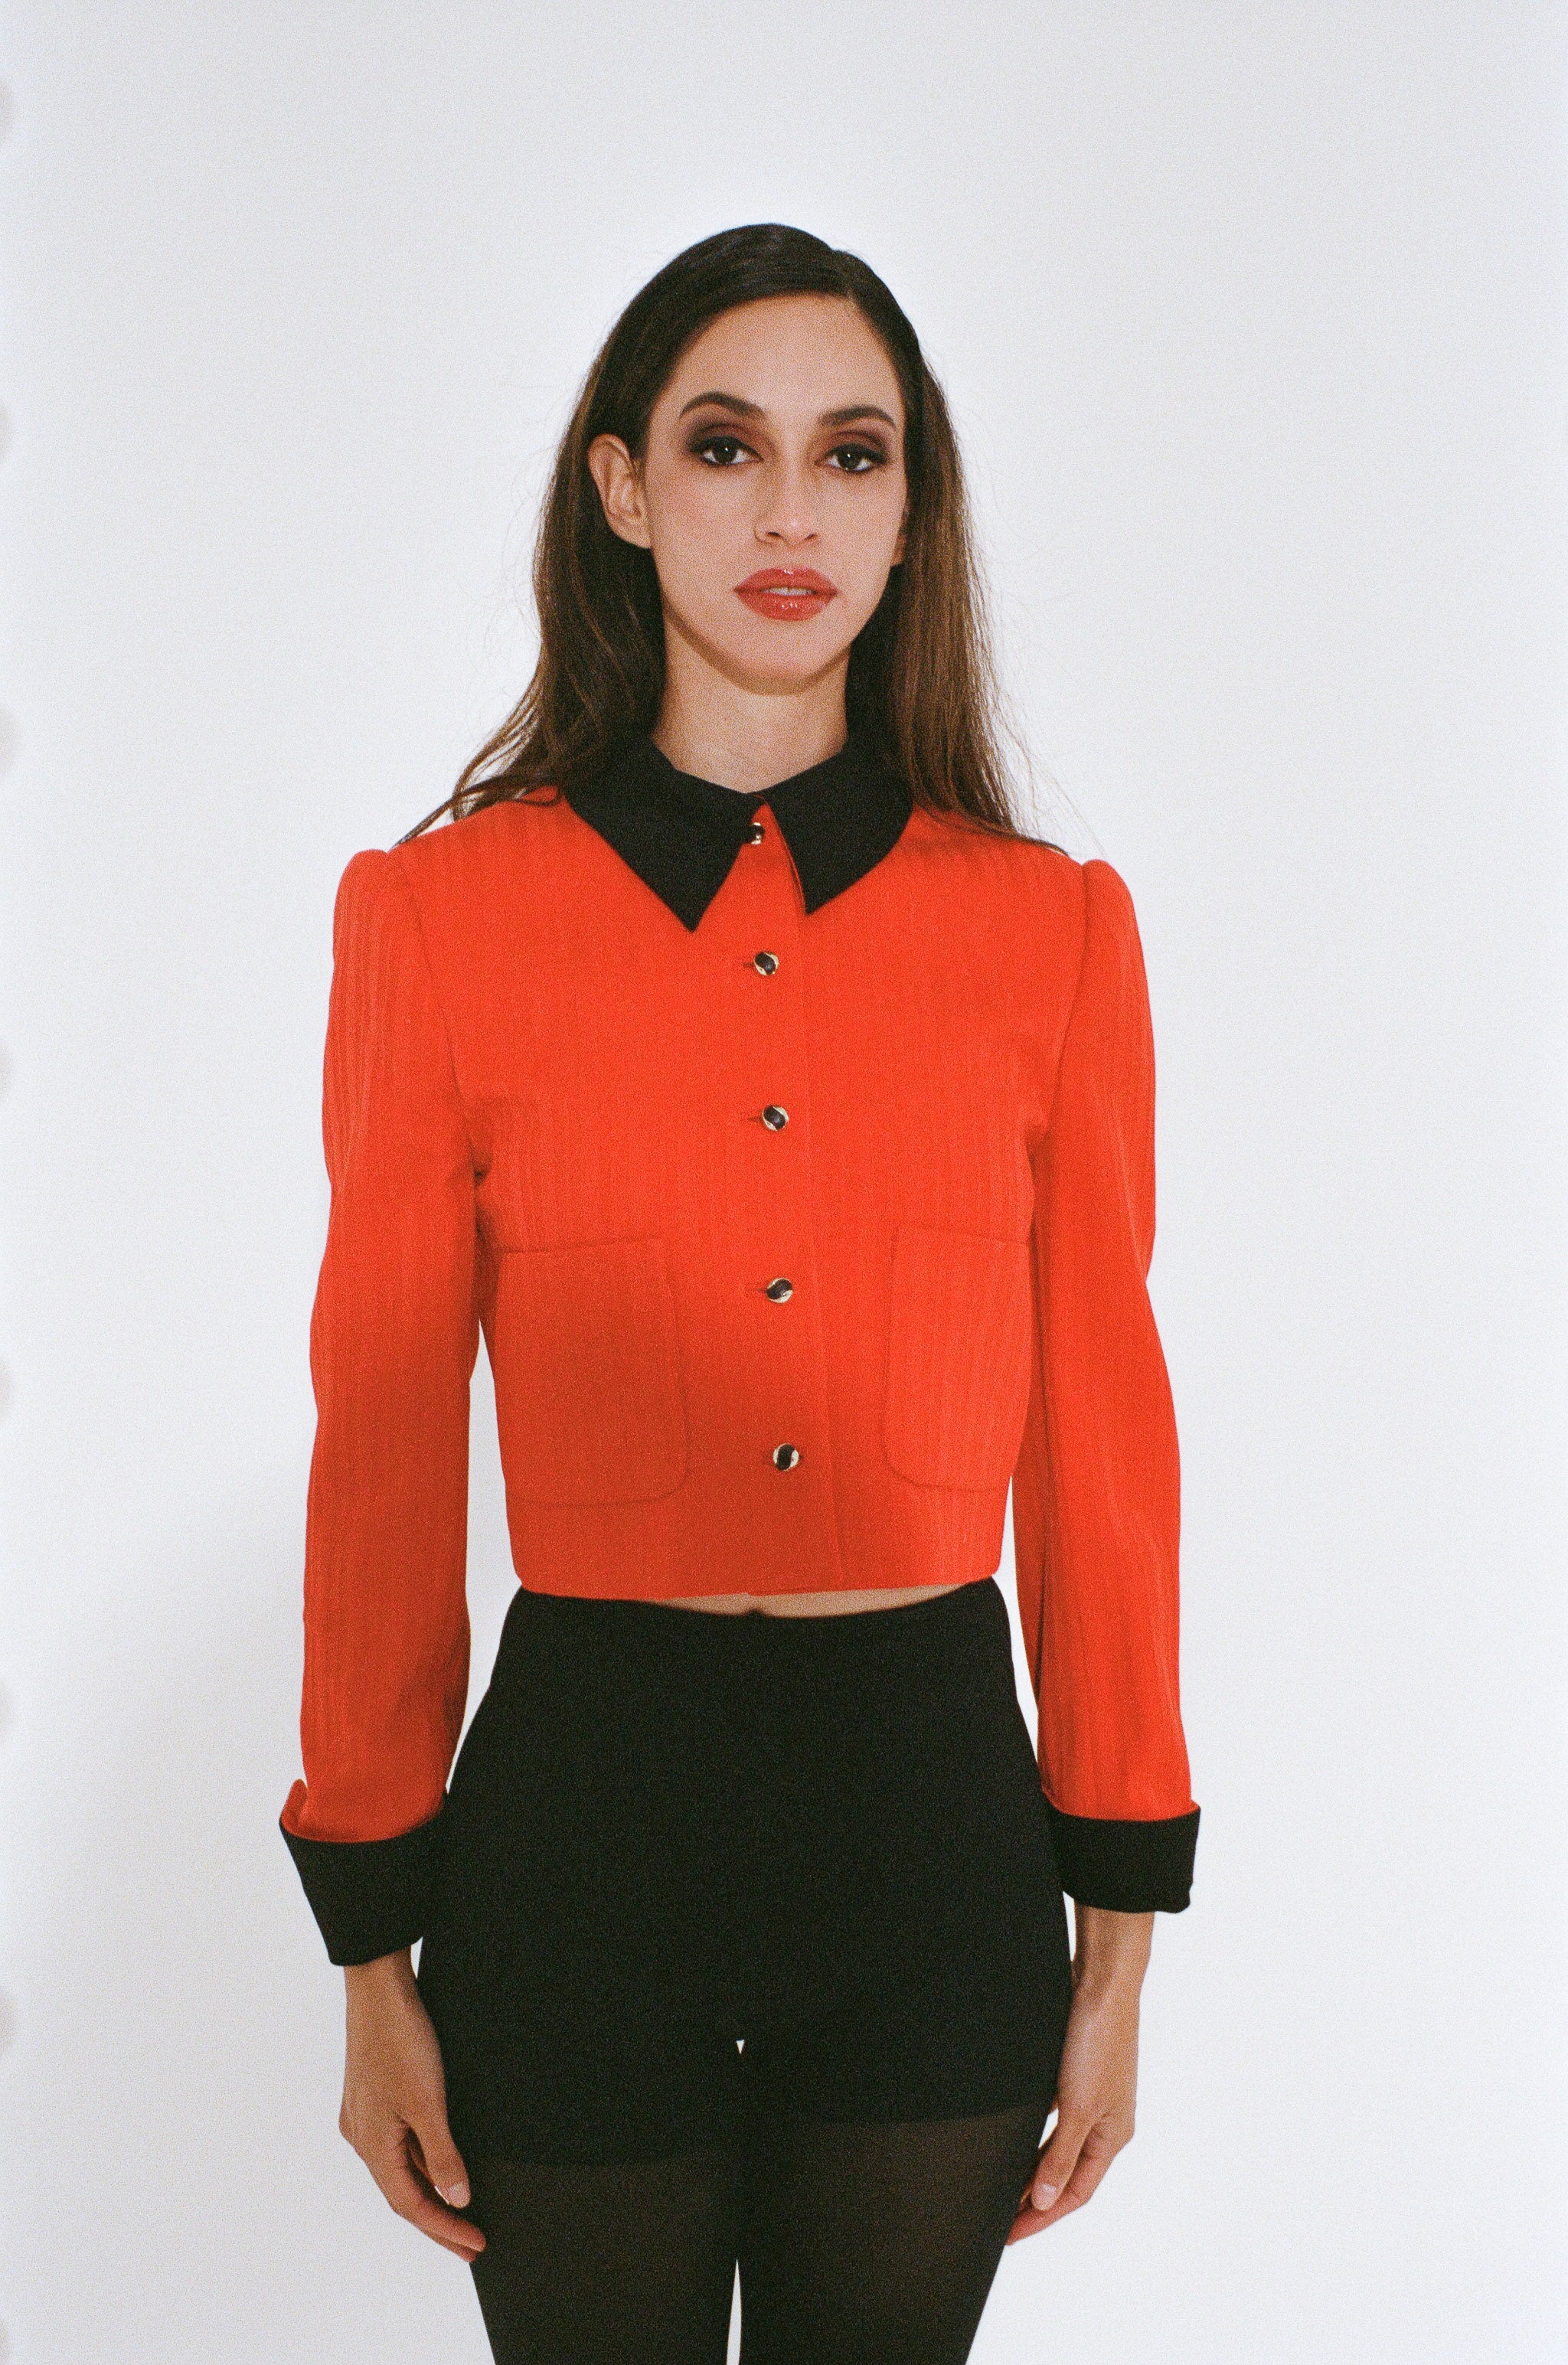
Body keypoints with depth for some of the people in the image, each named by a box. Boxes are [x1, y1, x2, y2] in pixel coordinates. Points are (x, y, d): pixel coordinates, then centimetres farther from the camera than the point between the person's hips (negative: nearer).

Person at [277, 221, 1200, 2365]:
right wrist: (374, 1964, 1)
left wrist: (1122, 1945, 4)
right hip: (583, 1806, -1)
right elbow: (384, 1449, -1)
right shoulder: (443, 911, -3)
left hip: (939, 1804, 2)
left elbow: (1098, 1439, 3)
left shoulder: (1049, 926, 1)